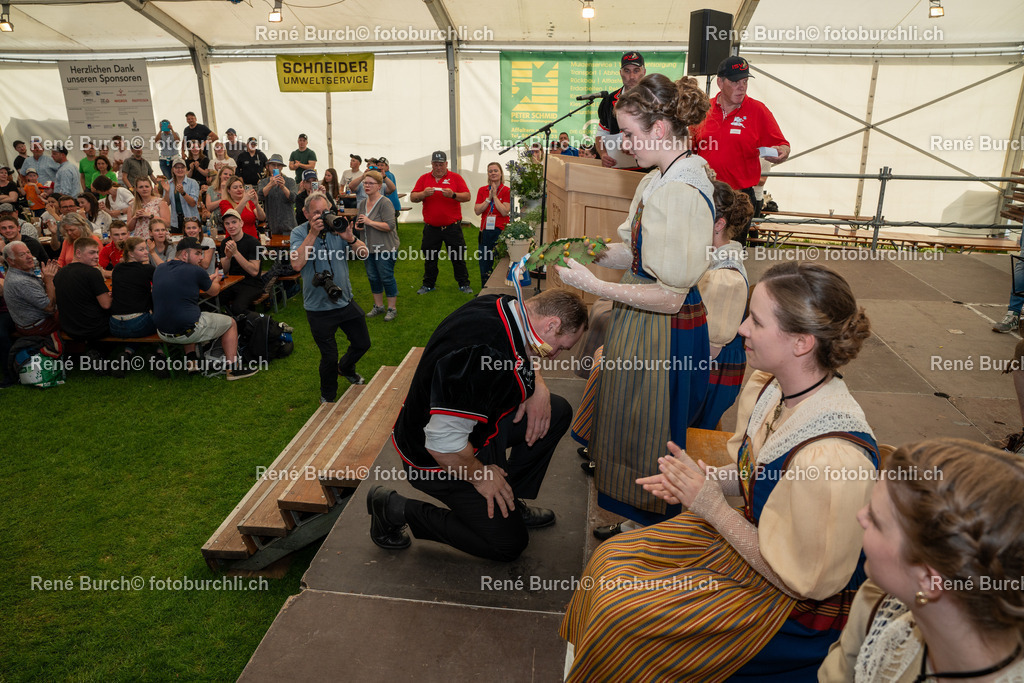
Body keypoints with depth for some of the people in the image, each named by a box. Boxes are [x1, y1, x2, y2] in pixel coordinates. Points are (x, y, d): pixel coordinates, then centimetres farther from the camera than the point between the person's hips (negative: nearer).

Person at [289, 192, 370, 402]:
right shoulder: (299, 233, -10)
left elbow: (363, 253, -10)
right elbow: (297, 264, -27)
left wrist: (349, 238, -29)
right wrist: (313, 234, -29)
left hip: (345, 300, 4)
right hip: (319, 308, -4)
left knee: (362, 344, 17)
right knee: (329, 357, 5)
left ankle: (346, 368, 50)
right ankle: (328, 397, 31)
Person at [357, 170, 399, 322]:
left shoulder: (384, 203, -15)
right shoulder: (362, 203, 10)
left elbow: (390, 226, -23)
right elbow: (360, 221, 25)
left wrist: (369, 222, -21)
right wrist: (359, 225, 1)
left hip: (385, 247, -8)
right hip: (369, 247, 8)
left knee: (387, 278, -2)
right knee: (372, 277, 13)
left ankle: (392, 308, 11)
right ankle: (378, 306, 28)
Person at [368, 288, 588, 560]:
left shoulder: (499, 305, -8)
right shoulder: (481, 354, -38)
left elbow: (522, 357, 15)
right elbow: (443, 444, -35)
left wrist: (538, 386, -5)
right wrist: (480, 474, -16)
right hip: (439, 460, -9)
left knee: (558, 411, 7)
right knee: (508, 545, 3)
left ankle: (507, 498, 17)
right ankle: (398, 510, 7)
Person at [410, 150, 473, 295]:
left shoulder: (455, 177, 2)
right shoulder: (424, 178, 8)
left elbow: (467, 196, -6)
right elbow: (412, 197, 1)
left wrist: (453, 195, -23)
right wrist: (423, 194, -19)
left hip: (452, 227, -2)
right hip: (431, 227, 2)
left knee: (458, 257, 3)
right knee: (429, 258, 10)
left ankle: (464, 284, 14)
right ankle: (428, 284, 23)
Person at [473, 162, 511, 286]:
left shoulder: (506, 191, -1)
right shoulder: (482, 190, 10)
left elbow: (504, 212, -12)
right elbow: (477, 211, 1)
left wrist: (495, 196, -9)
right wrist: (489, 198, -7)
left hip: (501, 231, -3)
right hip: (485, 231, 4)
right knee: (484, 264, 7)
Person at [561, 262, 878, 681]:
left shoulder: (831, 455, -36)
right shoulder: (766, 387, -10)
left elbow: (802, 579, -25)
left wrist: (713, 507, -24)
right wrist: (708, 479, -12)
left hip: (798, 609, -7)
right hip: (751, 530, 8)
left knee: (622, 613, -10)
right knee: (610, 561, 3)